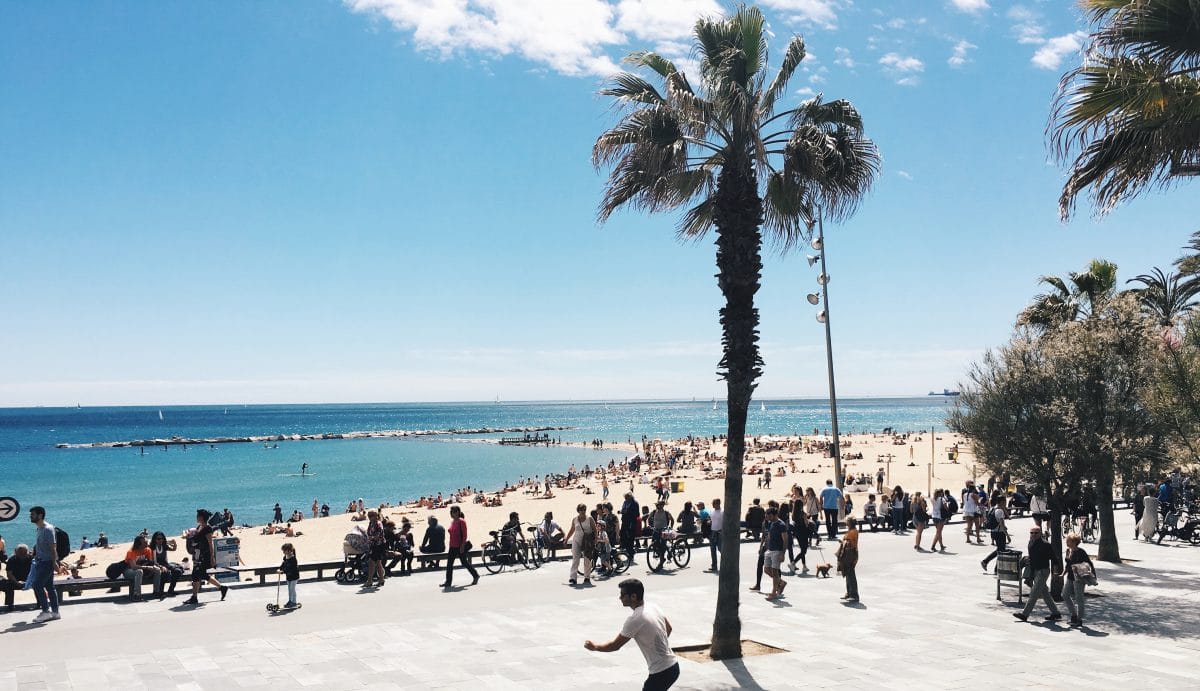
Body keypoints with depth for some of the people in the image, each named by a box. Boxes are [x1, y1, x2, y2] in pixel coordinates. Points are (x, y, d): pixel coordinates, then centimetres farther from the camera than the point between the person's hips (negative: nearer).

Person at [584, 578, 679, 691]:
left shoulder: (635, 620, -20)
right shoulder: (653, 608, 4)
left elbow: (615, 646, -11)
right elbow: (669, 628, 20)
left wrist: (594, 647, 4)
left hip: (661, 673, -9)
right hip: (672, 666, 9)